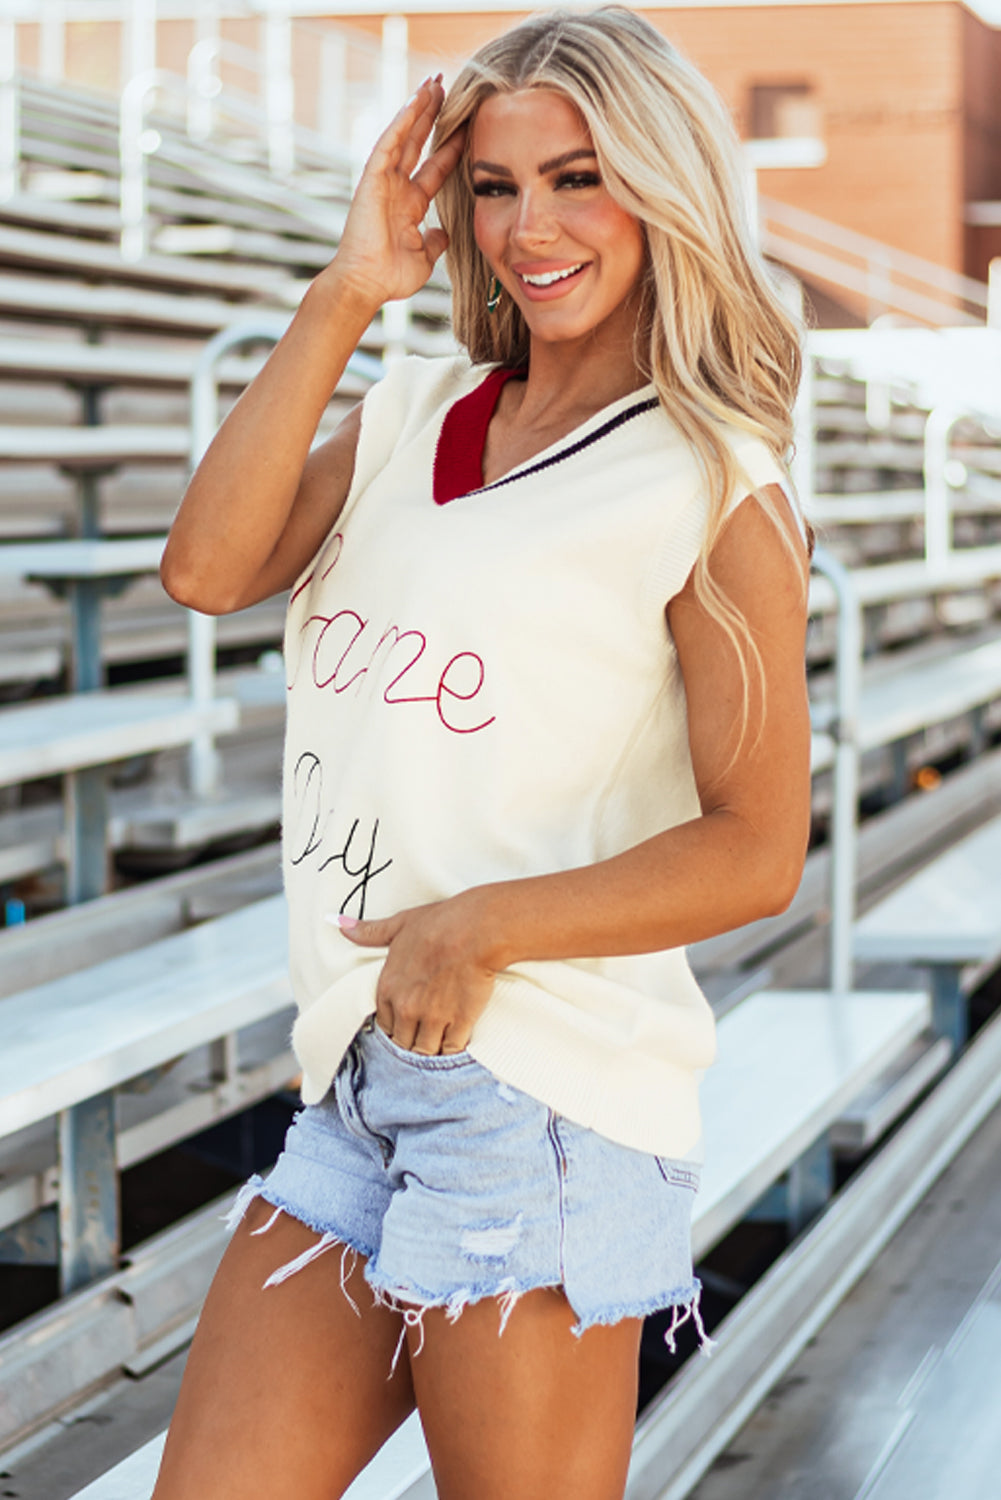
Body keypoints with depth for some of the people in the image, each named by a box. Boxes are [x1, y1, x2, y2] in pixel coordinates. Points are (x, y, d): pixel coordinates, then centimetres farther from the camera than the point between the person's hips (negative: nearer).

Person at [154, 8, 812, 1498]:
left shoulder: (715, 488, -5)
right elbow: (209, 569, -2)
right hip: (356, 1074, 6)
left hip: (540, 1087, -6)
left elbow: (757, 848, -9)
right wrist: (344, 295, -3)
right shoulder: (415, 413, 14)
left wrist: (483, 926, -17)